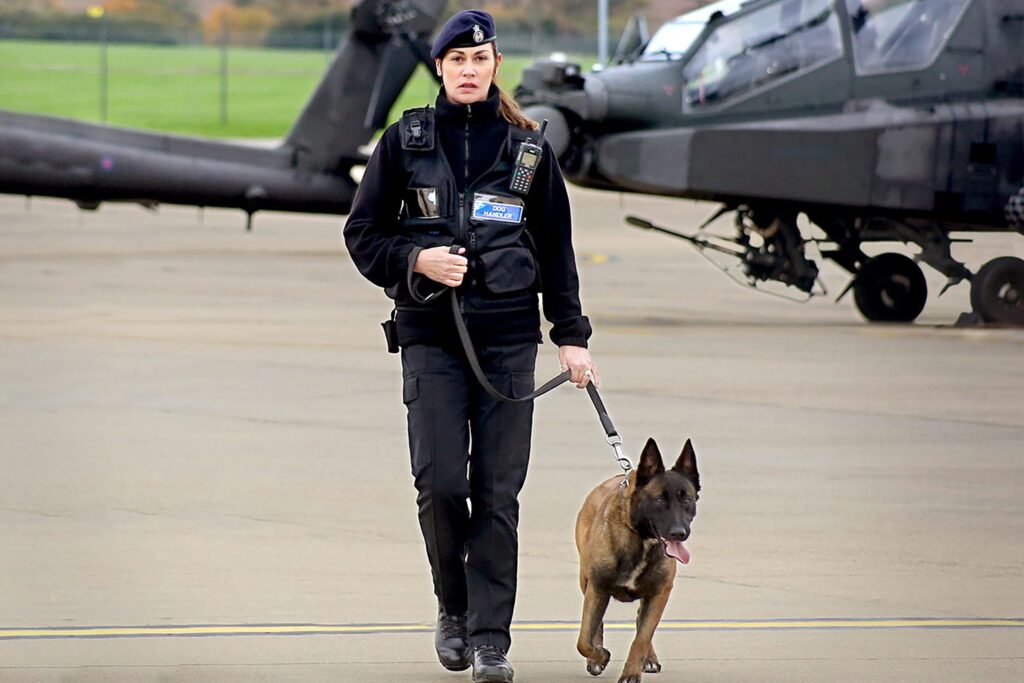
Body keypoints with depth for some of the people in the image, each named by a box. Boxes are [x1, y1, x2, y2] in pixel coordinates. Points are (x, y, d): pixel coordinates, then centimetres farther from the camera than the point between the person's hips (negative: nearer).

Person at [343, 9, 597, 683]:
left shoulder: (528, 147, 7)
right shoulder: (405, 141, 6)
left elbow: (556, 248, 12)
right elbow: (363, 234, 9)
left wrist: (572, 336, 7)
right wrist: (416, 261, -10)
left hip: (509, 335, 1)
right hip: (431, 333, 0)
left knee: (498, 489, -3)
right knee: (440, 482, -9)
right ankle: (454, 606, 16)